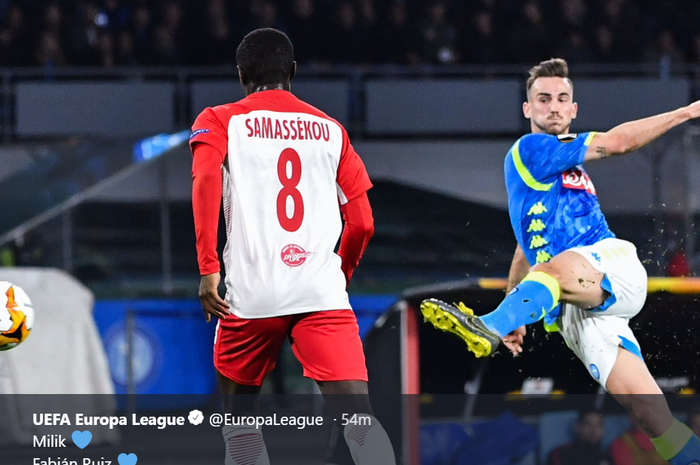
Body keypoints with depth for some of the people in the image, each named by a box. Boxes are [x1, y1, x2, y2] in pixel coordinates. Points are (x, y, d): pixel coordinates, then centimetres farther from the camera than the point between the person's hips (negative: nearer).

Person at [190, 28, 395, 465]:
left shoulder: (219, 121, 10)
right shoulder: (330, 130, 18)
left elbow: (206, 180, -10)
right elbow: (362, 223, 15)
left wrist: (208, 269, -11)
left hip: (251, 293, -1)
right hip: (323, 292, 1)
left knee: (238, 408, 21)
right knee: (357, 415, -10)